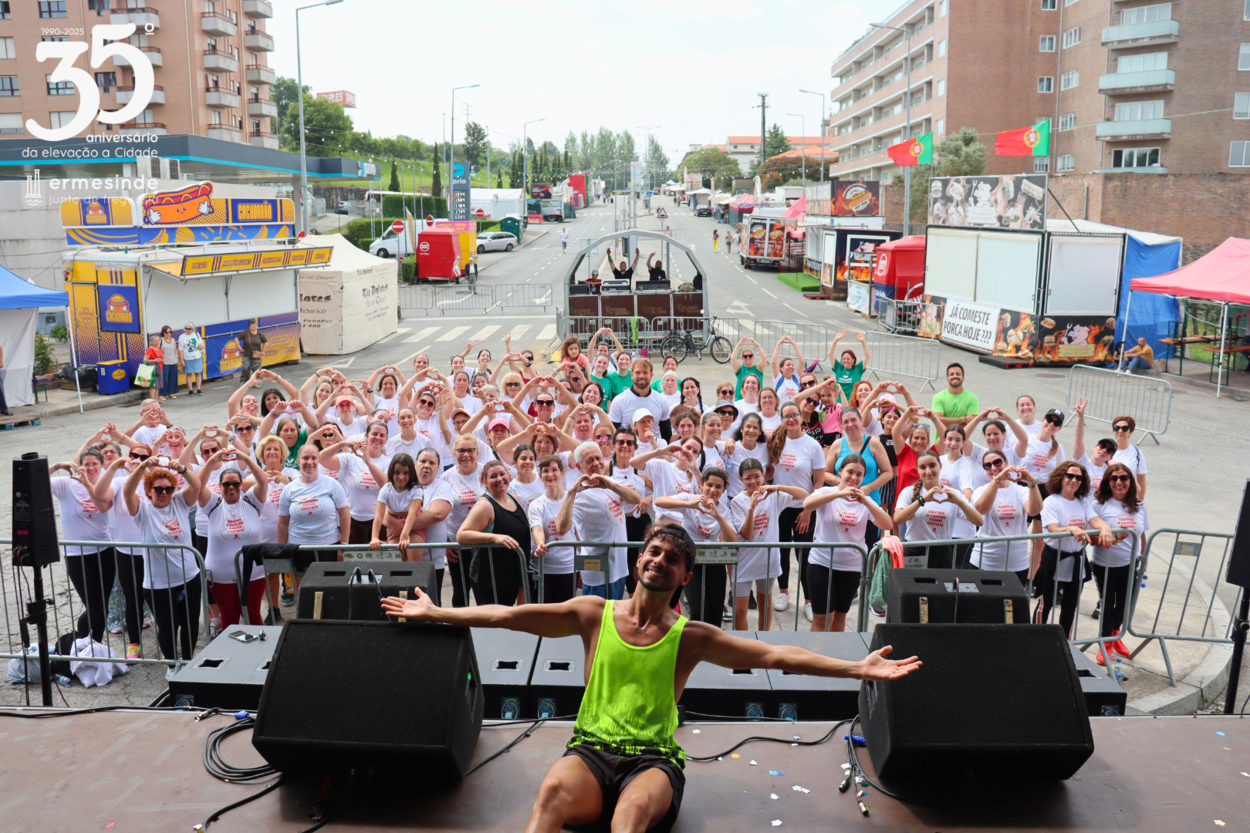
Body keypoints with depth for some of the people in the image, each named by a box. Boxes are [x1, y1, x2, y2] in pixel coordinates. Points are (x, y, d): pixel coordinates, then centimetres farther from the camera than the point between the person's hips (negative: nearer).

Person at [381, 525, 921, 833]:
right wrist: (434, 614, 8)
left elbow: (775, 655, 2)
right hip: (591, 749, 1)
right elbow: (507, 616, 10)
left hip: (653, 760, 0)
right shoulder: (594, 613, 11)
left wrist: (856, 669, -6)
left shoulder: (692, 637, 8)